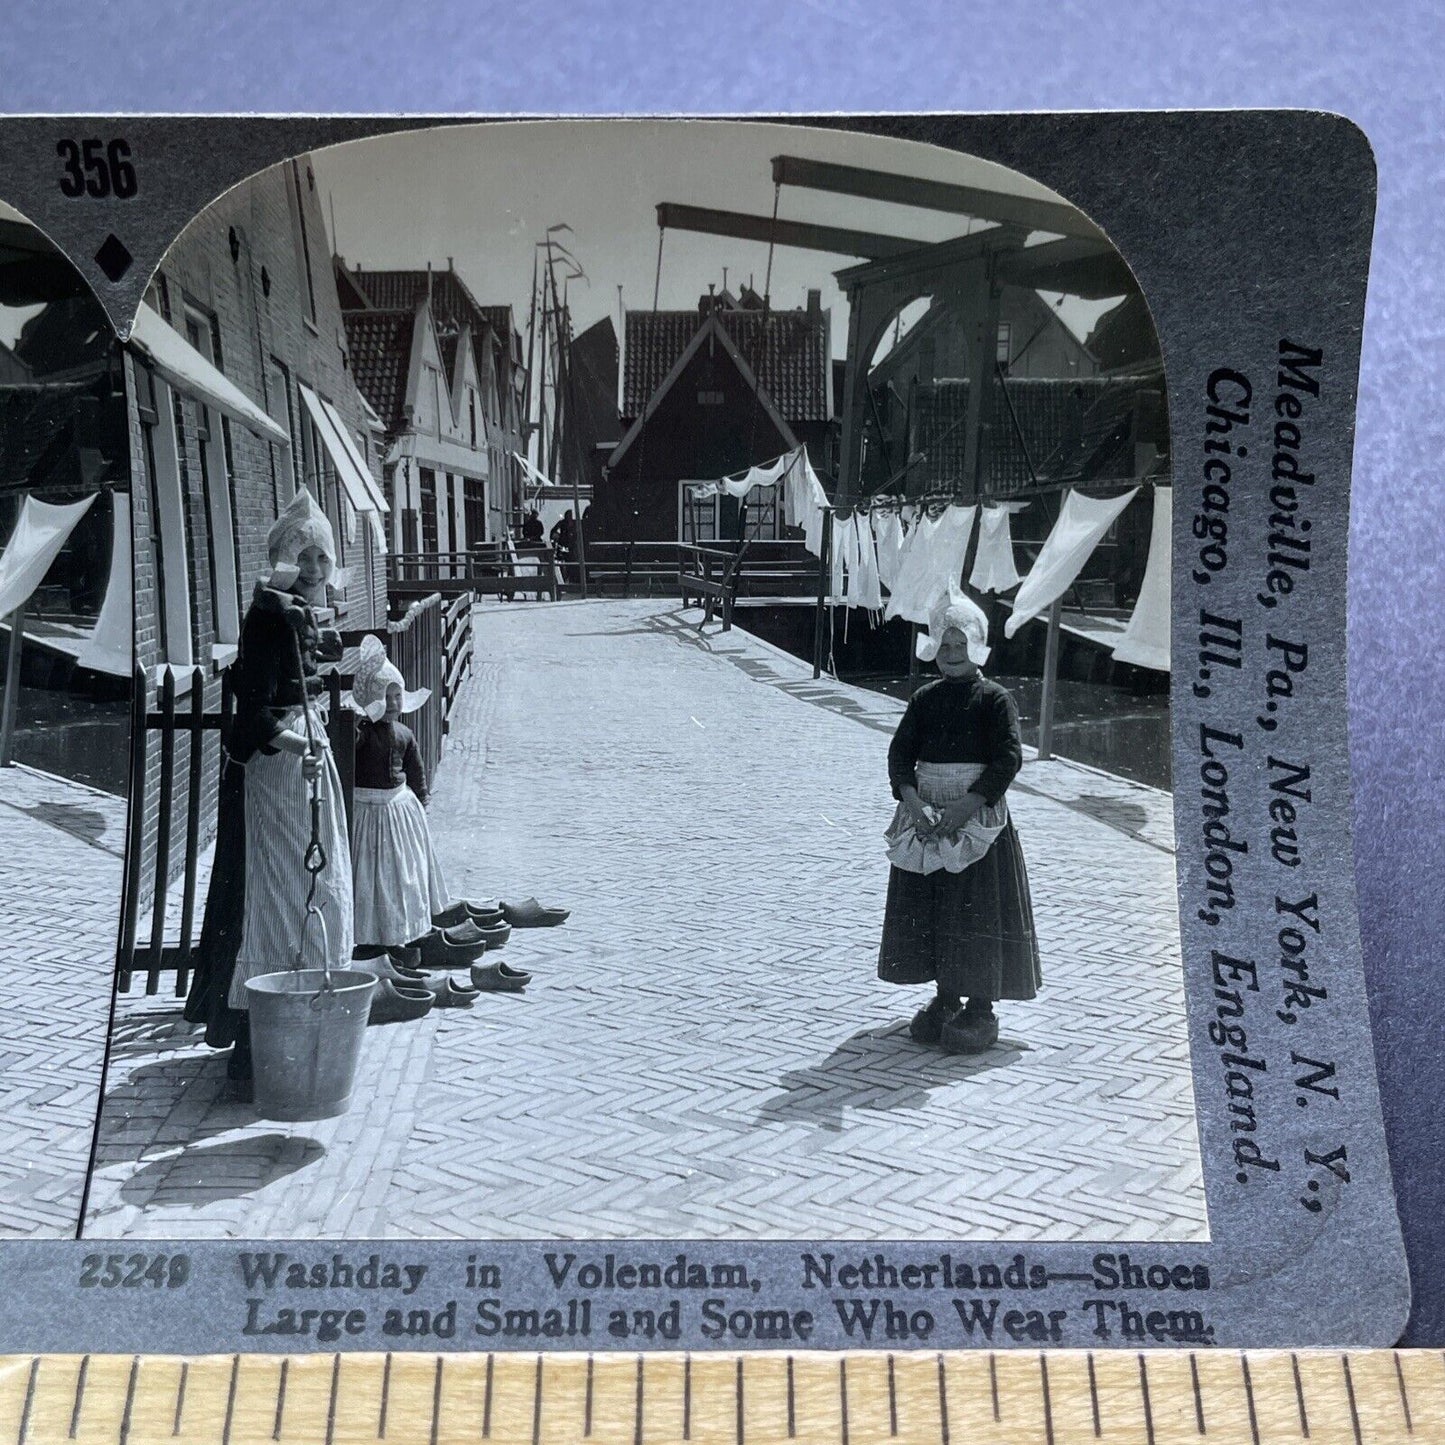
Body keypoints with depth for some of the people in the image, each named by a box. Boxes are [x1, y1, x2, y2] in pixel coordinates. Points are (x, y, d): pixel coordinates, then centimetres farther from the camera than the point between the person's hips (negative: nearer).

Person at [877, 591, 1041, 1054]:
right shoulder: (924, 699, 9)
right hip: (925, 814, 4)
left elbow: (1009, 758, -12)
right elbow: (900, 751, 3)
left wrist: (968, 805, -21)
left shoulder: (995, 699, -2)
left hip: (979, 817, -4)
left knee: (980, 909, -3)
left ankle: (981, 1008, 6)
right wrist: (911, 799, -16)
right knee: (926, 908, 7)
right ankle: (945, 998, 20)